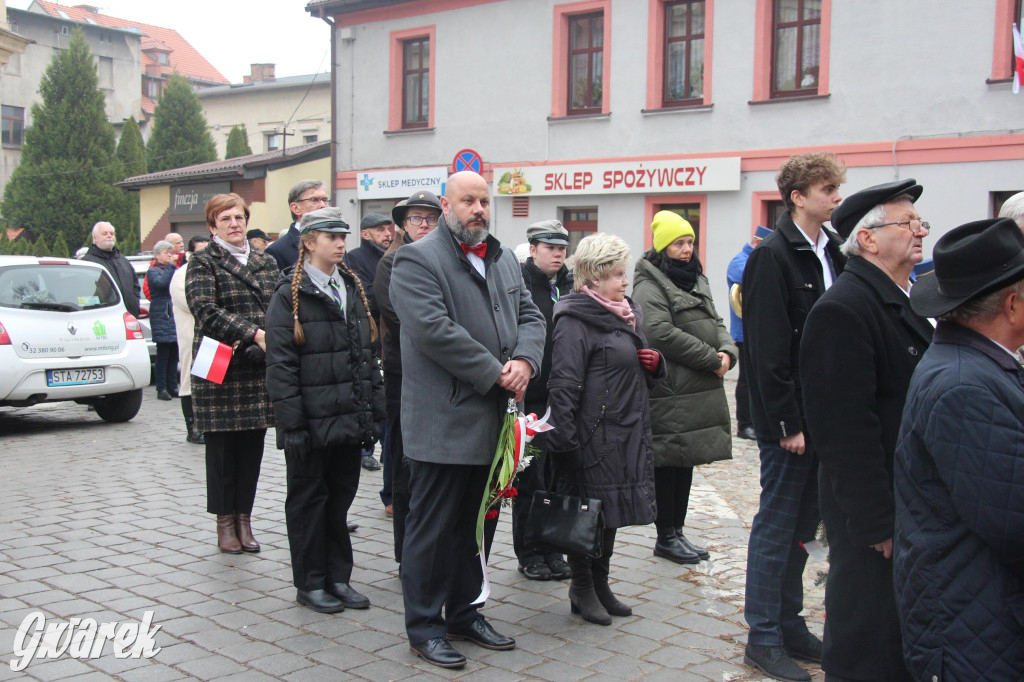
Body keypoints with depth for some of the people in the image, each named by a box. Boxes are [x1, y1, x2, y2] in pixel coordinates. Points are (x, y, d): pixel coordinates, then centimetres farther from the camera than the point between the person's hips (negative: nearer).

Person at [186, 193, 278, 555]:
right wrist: (254, 333, -21)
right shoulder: (203, 262, 2)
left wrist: (264, 342, -9)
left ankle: (244, 519, 17)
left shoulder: (266, 263, 17)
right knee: (222, 444, 2)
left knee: (253, 444, 6)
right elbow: (206, 311, -12)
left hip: (260, 369, 4)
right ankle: (225, 522, 13)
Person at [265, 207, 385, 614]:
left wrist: (375, 410, 10)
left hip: (350, 418, 6)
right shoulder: (289, 297, -6)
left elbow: (368, 354, 15)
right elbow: (280, 365, -11)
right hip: (312, 421, -6)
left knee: (341, 496, 12)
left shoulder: (353, 290, 13)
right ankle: (310, 584, 17)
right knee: (309, 499, 6)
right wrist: (291, 421, -16)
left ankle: (338, 579, 23)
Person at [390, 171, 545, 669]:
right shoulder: (417, 260, -8)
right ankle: (424, 627, 14)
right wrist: (496, 373, -17)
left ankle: (465, 613, 30)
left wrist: (524, 360, -8)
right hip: (443, 421, -7)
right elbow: (433, 329, -19)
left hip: (490, 421, 8)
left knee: (475, 523, 17)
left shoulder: (504, 259, 17)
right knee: (434, 527, 2)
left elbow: (530, 316, 14)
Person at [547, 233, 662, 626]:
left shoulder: (627, 313, 16)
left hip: (626, 434, 9)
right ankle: (582, 590, 16)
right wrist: (563, 441, -25)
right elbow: (563, 383, -20)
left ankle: (600, 586, 28)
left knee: (611, 512, 16)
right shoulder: (576, 320, -13)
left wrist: (655, 363, 5)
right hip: (593, 436, -9)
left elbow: (637, 371, 28)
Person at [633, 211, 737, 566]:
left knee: (686, 461, 14)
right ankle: (666, 537, 10)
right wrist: (711, 358, -16)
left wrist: (727, 351, -4)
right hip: (669, 393, -9)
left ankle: (677, 531, 24)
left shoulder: (696, 280, 19)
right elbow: (662, 333, -20)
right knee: (668, 463, -1)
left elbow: (715, 323, 18)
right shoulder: (649, 285, -10)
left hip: (700, 390, 9)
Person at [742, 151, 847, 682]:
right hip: (787, 419, -8)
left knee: (801, 525, 16)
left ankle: (790, 627, 28)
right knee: (777, 524, 1)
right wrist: (788, 423, -19)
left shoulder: (831, 252, 11)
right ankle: (764, 638, 13)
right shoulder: (772, 256, -13)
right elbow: (767, 350, -18)